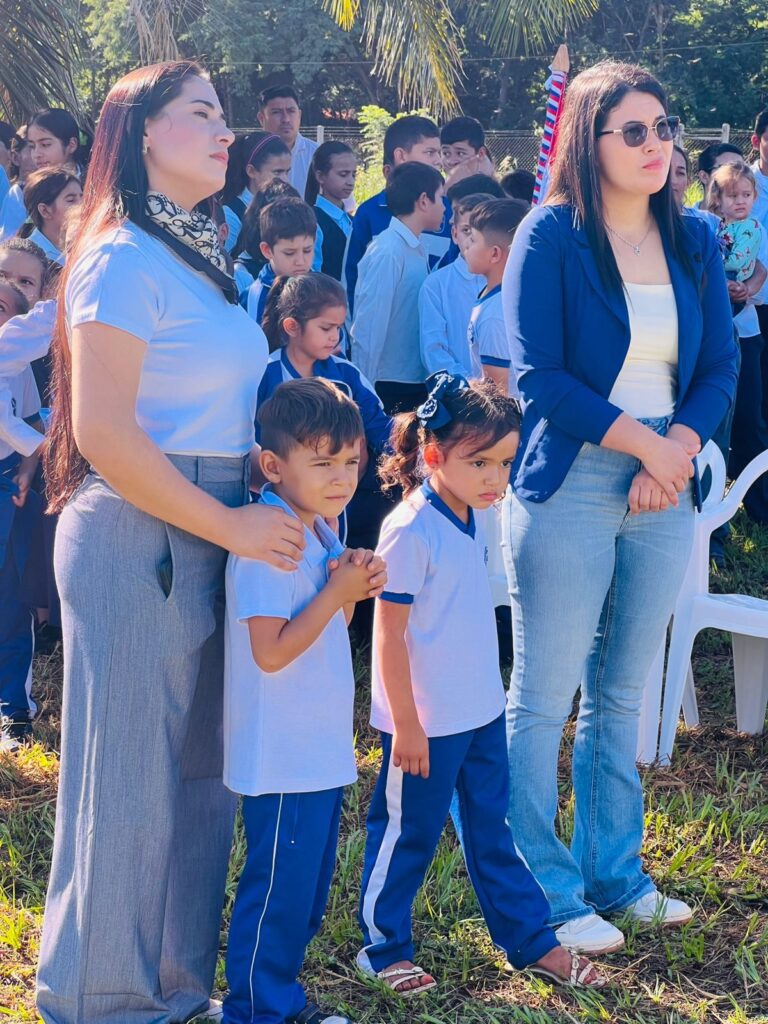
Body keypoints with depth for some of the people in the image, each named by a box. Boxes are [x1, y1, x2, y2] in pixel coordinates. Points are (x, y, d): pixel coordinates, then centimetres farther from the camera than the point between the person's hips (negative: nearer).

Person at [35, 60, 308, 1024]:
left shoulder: (197, 254, 15)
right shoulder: (123, 260, -13)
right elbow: (101, 433, -20)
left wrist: (258, 508, 9)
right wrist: (230, 523, -19)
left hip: (209, 538, 9)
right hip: (135, 538, -9)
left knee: (198, 768, 15)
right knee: (130, 774, 2)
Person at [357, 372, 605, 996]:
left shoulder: (472, 520, 4)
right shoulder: (410, 531, -21)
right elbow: (389, 634, -18)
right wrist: (406, 724, -16)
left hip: (483, 712, 8)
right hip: (427, 722, -8)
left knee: (492, 831, 18)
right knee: (408, 835, 8)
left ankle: (531, 941, 28)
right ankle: (384, 949, 25)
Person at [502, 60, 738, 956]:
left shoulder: (694, 242, 10)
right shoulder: (550, 236, -5)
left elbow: (720, 367, 8)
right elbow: (538, 376, -11)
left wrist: (680, 449, -10)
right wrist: (643, 441, -13)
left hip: (664, 490, 5)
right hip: (568, 487, -5)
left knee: (622, 695, 13)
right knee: (544, 701, 0)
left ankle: (614, 875, 24)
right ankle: (546, 894, 9)